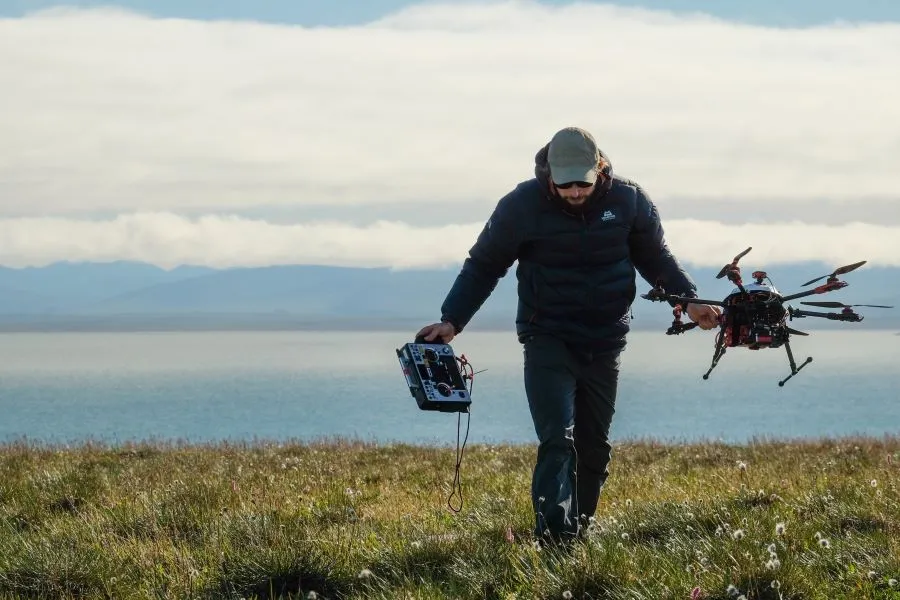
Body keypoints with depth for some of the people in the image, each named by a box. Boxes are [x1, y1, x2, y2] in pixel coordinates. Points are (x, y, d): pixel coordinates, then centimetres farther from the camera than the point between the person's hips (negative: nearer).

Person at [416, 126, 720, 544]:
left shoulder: (628, 200, -5)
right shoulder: (522, 205, -11)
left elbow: (656, 258, 11)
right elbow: (482, 266, -1)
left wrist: (688, 300, -2)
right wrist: (451, 320, -10)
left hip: (605, 342, 3)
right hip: (547, 340, -3)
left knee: (594, 447, 10)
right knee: (557, 442, -16)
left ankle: (579, 530, 22)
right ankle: (554, 539, -22)